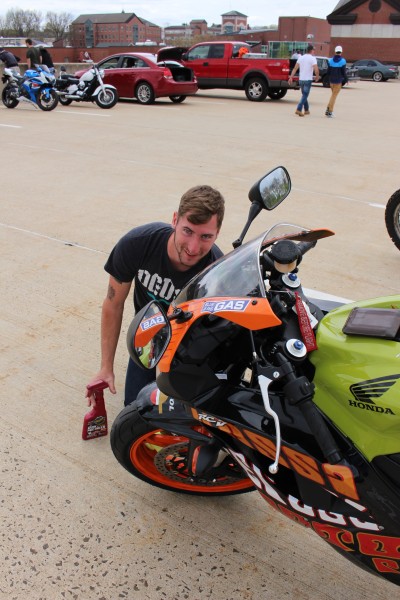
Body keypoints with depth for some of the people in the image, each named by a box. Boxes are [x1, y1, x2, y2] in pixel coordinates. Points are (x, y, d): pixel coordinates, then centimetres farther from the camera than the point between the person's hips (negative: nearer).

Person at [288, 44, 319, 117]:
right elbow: (316, 70, -18)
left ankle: (306, 110, 25)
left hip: (301, 79, 6)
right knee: (305, 95, -3)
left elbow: (295, 68, 2)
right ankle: (298, 109, -17)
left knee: (304, 95, 18)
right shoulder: (312, 58, -9)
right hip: (308, 80, -6)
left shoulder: (301, 57, 7)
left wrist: (291, 77, 0)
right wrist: (317, 76, -1)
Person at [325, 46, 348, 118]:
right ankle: (330, 112, 0)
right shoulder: (342, 61, -10)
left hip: (331, 80, 4)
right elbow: (343, 72, -9)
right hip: (338, 81, -4)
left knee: (333, 94, 20)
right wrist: (346, 80, 3)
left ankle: (328, 109, 8)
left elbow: (328, 71, 3)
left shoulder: (330, 60, 0)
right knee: (334, 95, 2)